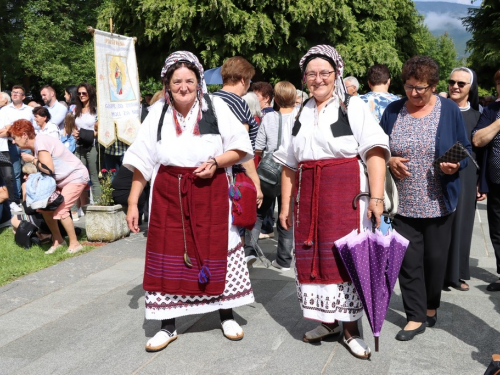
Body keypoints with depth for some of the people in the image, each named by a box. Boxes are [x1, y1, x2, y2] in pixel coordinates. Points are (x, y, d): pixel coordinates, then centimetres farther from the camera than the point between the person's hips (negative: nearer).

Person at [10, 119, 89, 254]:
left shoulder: (40, 141, -22)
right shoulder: (34, 146, 5)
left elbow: (49, 169, -29)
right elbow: (41, 171, 5)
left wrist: (32, 159, -17)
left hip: (76, 177, -9)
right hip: (61, 180, 9)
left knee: (60, 210, -17)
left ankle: (74, 244, -2)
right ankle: (58, 240, 20)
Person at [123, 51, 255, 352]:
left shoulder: (216, 107, 0)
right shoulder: (158, 113, 5)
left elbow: (241, 148, 1)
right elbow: (142, 161, 5)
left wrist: (216, 162, -16)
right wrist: (133, 202, 2)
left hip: (210, 192, -1)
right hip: (168, 194, 2)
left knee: (217, 250, 6)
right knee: (167, 254, 2)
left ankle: (226, 315, 27)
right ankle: (168, 326, 18)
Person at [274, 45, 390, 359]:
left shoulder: (353, 106, 0)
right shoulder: (299, 115, 15)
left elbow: (375, 152, -10)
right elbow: (289, 165, 16)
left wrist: (376, 197, -20)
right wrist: (286, 205, 12)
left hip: (346, 194, -5)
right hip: (308, 195, 5)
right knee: (311, 255, 6)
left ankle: (351, 327, 10)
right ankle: (328, 320, 23)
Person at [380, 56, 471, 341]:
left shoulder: (449, 110, -2)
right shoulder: (393, 111, 2)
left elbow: (465, 149, 2)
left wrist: (456, 165, -19)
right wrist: (390, 161, -13)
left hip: (438, 202, -1)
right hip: (404, 202, 1)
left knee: (435, 257, 9)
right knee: (408, 260, 2)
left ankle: (431, 306, 34)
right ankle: (416, 317, 15)